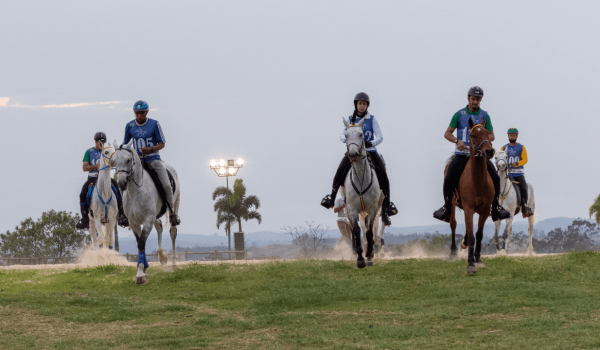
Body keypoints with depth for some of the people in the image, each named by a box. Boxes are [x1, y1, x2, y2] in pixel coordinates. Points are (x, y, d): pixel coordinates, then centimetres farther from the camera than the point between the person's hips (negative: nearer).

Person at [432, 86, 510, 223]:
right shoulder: (459, 114, 3)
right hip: (461, 153, -1)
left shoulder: (484, 115, 7)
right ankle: (447, 208, 2)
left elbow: (491, 135, 10)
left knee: (495, 178, -13)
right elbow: (447, 133, 5)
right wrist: (457, 141, -15)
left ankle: (495, 207, 1)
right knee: (449, 179, -17)